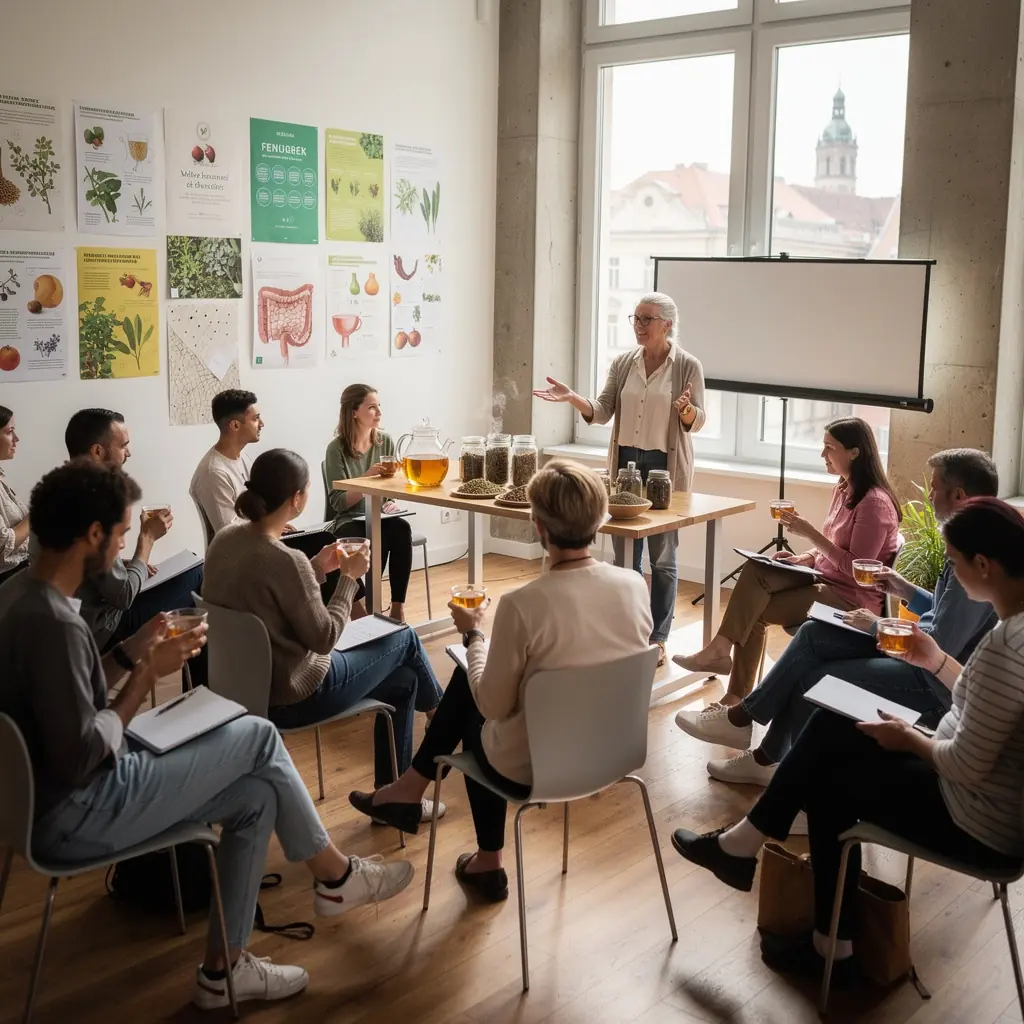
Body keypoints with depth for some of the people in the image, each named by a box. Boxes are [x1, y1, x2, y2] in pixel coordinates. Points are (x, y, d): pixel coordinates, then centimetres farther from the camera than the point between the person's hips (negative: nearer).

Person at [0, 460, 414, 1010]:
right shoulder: (52, 622, -28)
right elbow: (81, 758, -26)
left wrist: (129, 655, 2)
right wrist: (147, 674, -16)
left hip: (46, 793, 10)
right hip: (75, 813, -10)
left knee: (256, 796, 9)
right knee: (257, 736, -3)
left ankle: (224, 968, 17)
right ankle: (335, 876, 17)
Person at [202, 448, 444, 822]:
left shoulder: (225, 540, -3)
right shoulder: (284, 559, -30)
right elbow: (324, 638, -20)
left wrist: (317, 568, 8)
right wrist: (349, 577, -9)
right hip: (293, 695, -8)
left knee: (401, 679, 21)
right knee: (405, 639, 14)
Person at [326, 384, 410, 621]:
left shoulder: (385, 441, 5)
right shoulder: (337, 449, -9)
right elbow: (339, 503, -12)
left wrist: (393, 502, -9)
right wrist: (368, 477, -24)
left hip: (380, 517, 4)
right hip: (349, 522, -4)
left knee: (401, 529, -31)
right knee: (377, 541, -36)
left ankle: (398, 606, -27)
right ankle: (368, 609, -21)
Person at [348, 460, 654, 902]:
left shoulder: (523, 605, -29)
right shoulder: (635, 585, -13)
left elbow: (493, 705, -16)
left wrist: (473, 634, -1)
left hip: (533, 769, -5)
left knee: (474, 717, 30)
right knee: (468, 678, 24)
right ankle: (410, 789, 38)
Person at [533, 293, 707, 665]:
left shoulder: (688, 366, -5)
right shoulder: (622, 363, 6)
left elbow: (697, 422, -4)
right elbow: (602, 411, 2)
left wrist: (685, 409, -26)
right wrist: (572, 397, -15)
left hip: (665, 467, -4)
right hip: (625, 463, 4)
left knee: (662, 557, 3)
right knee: (623, 554, 10)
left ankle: (657, 639, 13)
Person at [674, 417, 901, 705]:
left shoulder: (875, 503, -19)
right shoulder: (843, 490, 10)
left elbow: (857, 569, -22)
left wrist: (809, 533, -22)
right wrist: (803, 558, -1)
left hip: (852, 597, -8)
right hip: (825, 578, 8)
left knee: (754, 612, -19)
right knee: (755, 570, -18)